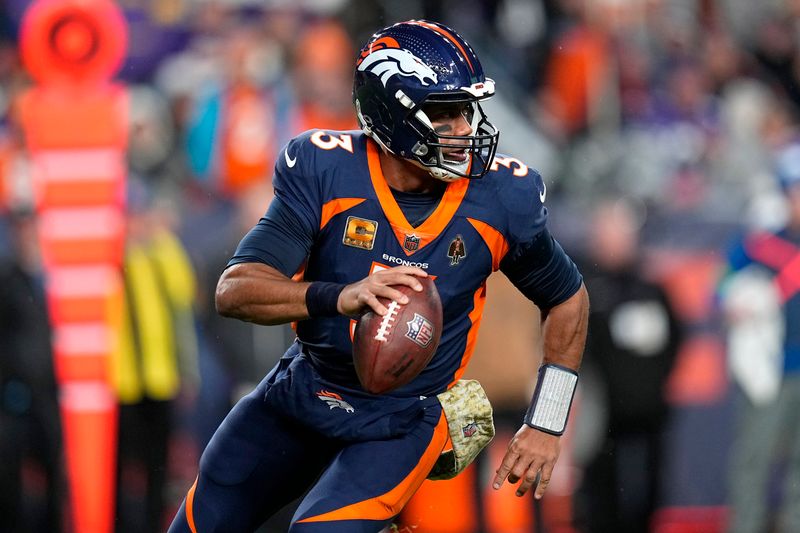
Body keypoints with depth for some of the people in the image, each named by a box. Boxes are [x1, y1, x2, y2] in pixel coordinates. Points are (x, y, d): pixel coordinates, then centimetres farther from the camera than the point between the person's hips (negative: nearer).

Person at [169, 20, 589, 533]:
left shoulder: (501, 198, -15)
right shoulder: (324, 171, -18)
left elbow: (568, 299, 4)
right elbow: (234, 292, -27)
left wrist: (546, 426, -1)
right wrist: (340, 297, -45)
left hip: (403, 423, -2)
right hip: (301, 393, 2)